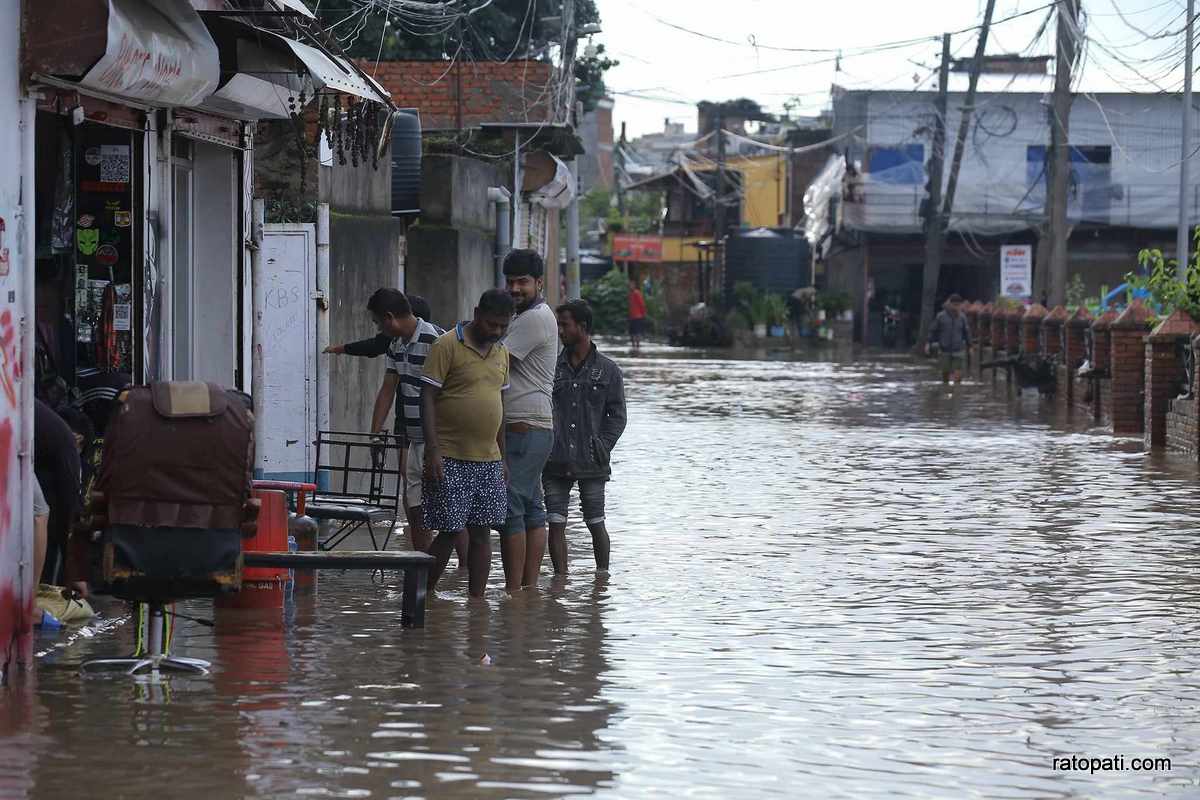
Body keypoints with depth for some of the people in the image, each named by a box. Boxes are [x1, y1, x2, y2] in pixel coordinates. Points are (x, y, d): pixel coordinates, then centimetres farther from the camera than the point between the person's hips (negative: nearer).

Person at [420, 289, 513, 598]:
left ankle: (477, 600, 10)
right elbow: (427, 398, -10)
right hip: (450, 459, -6)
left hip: (488, 460, 6)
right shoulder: (447, 346, -7)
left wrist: (503, 456, 17)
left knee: (481, 533, 5)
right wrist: (433, 451, -16)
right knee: (449, 532, -5)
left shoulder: (501, 352, 13)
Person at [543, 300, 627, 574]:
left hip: (591, 462, -2)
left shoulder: (607, 370, 4)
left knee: (596, 523, 5)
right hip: (555, 463, 2)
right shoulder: (553, 367, 9)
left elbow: (617, 415, 4)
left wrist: (602, 446, -8)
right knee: (556, 524, -1)